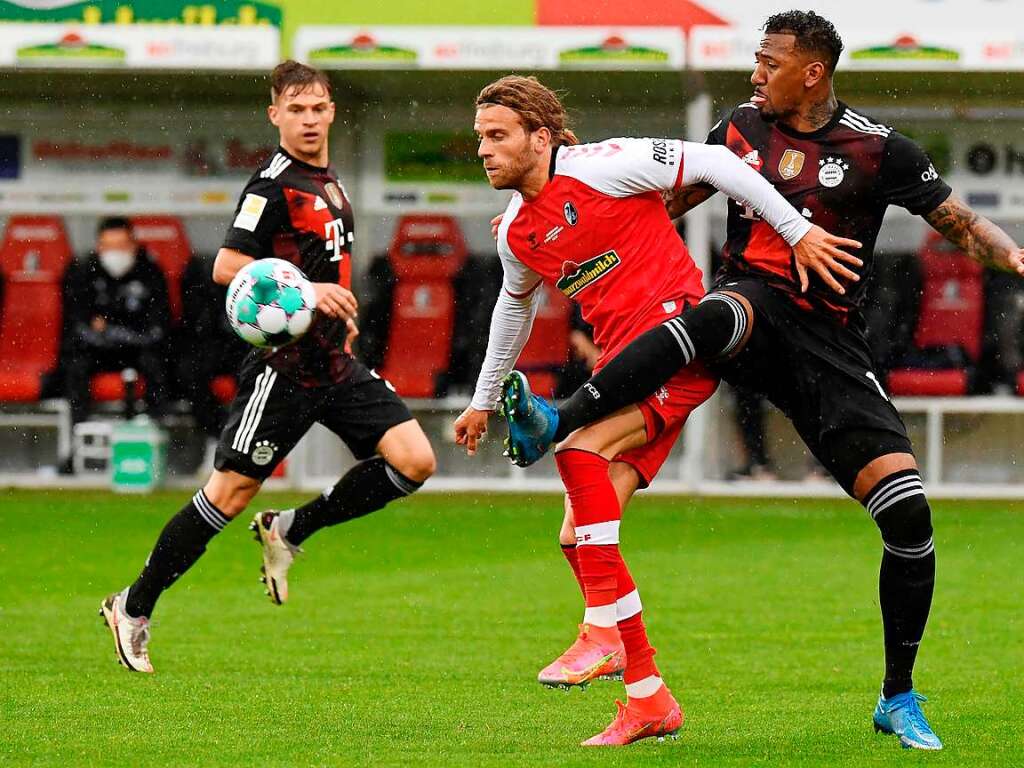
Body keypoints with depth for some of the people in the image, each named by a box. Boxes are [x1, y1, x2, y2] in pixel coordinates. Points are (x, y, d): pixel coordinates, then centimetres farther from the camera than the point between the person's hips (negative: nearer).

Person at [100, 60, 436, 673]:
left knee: (415, 461, -6)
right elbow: (228, 267, -20)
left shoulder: (331, 185, 15)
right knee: (232, 493, -6)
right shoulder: (274, 183, -11)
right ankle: (135, 607, 7)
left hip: (334, 364, 8)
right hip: (285, 364, -8)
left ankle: (290, 531, 7)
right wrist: (306, 290, -26)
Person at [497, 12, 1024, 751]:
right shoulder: (743, 129, 8)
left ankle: (899, 700, 8)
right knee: (715, 319, -41)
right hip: (755, 301, 1)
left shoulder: (877, 149, -1)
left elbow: (962, 224, 1)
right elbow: (666, 203, 23)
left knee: (908, 513, -10)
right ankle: (556, 424, -53)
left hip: (829, 340, 0)